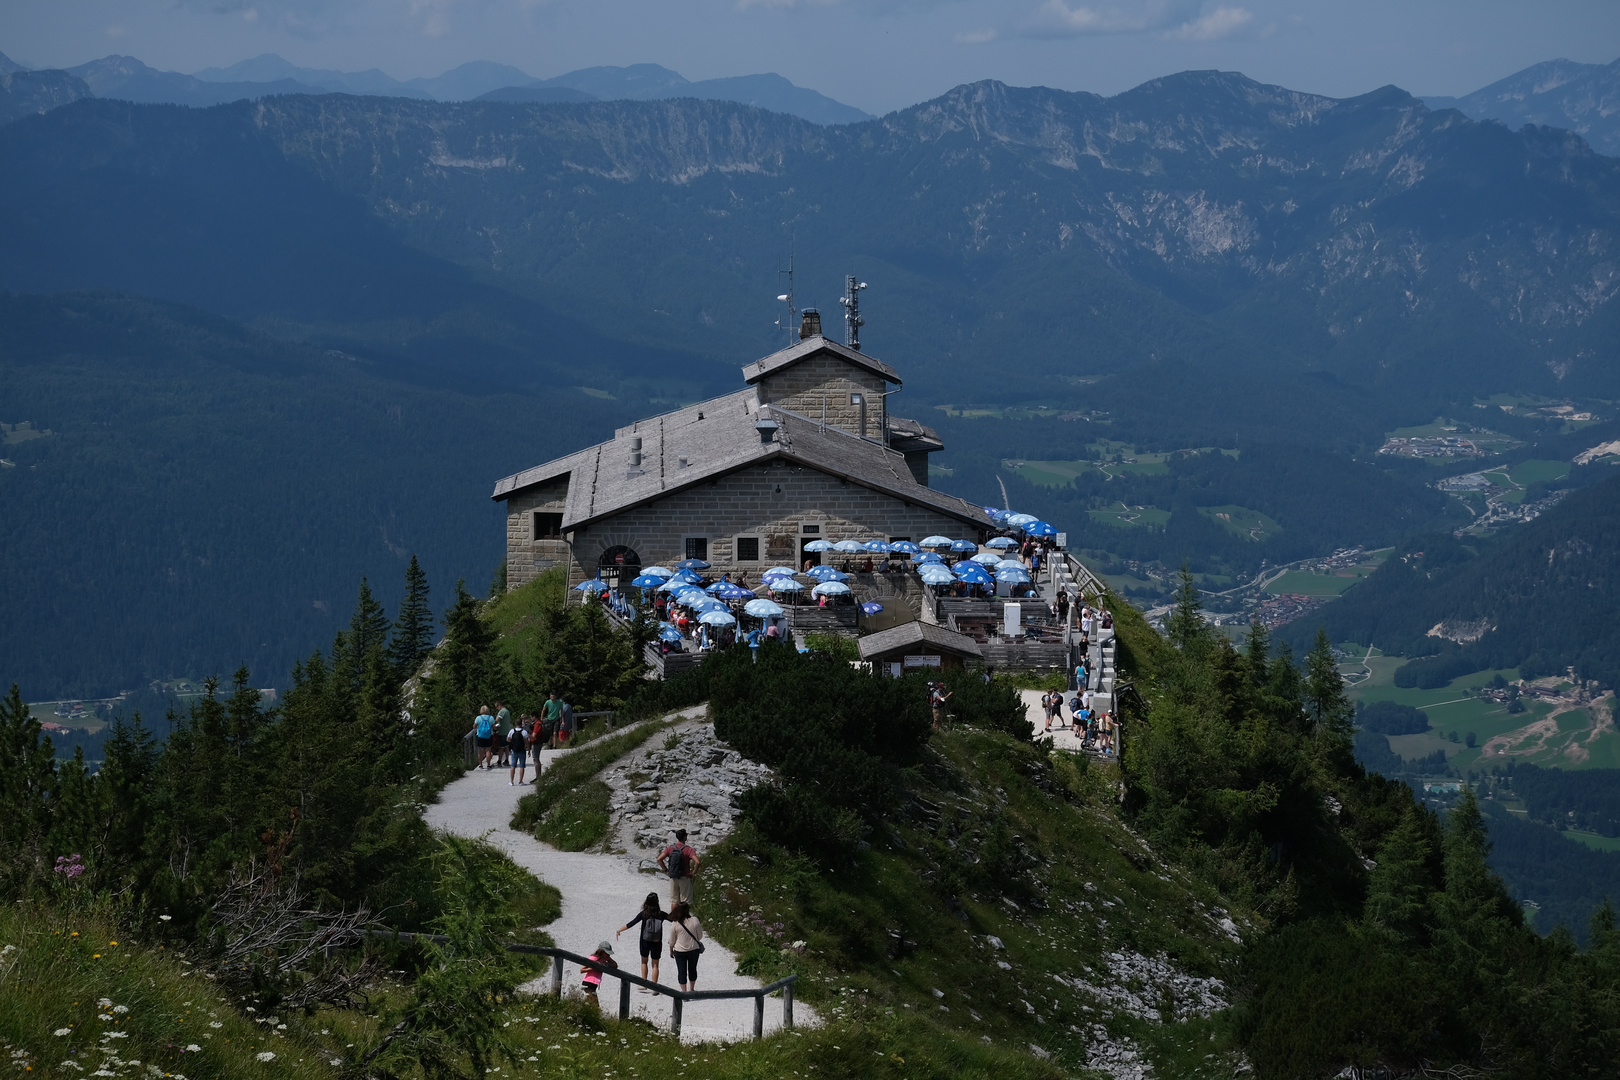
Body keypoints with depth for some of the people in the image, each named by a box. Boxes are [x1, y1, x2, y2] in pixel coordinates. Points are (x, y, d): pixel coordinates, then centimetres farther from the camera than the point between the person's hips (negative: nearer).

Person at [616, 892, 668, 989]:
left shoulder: (643, 914, -12)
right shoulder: (661, 914, -8)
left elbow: (631, 924, -12)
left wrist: (619, 930, -4)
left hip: (645, 942, 0)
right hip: (657, 943, 0)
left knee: (644, 962, 21)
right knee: (655, 965, 11)